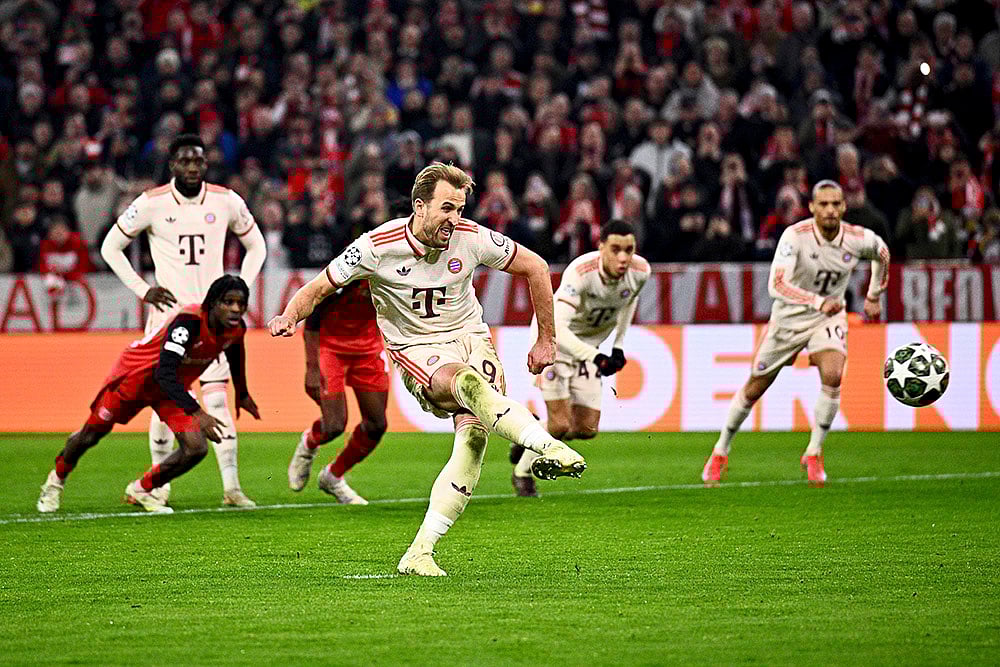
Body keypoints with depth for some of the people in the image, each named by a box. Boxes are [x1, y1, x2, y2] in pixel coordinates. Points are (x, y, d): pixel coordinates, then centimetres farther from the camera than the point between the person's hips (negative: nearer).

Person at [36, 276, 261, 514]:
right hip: (136, 375, -6)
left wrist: (242, 395, 24)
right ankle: (57, 480, 41)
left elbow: (235, 352, 10)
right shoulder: (188, 322, -39)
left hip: (172, 388, 6)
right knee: (91, 435, 11)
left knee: (196, 449, -12)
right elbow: (164, 374, -45)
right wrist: (197, 414, -52)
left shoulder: (236, 329, -17)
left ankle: (140, 490, 11)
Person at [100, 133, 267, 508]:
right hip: (169, 310, -1)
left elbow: (256, 246, 17)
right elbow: (110, 247, 5)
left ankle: (231, 487, -5)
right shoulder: (151, 204, -5)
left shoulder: (226, 202, 1)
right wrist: (142, 290, -2)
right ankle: (160, 484, 13)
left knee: (217, 400, -6)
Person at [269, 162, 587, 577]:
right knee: (466, 382, -39)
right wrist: (289, 317, -23)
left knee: (474, 435, -23)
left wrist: (547, 339, 8)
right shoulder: (378, 246, -13)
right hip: (417, 351, -2)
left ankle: (421, 552, -20)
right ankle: (547, 447, -43)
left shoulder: (471, 239, -8)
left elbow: (535, 268, 5)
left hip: (470, 337, 2)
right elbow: (319, 287, -2)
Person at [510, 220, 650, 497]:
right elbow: (556, 329, -43)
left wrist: (619, 345, 6)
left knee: (587, 429, 0)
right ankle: (522, 473, 16)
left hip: (589, 346, 6)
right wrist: (596, 357, -52)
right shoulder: (580, 272, -35)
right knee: (561, 425, -11)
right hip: (554, 339, -6)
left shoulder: (640, 271, -17)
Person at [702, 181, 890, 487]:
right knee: (755, 388, 7)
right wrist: (817, 301, -47)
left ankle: (814, 453, -6)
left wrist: (874, 296, 15)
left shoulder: (858, 238, -15)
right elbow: (777, 285, -36)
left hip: (830, 316, 2)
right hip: (789, 316, -2)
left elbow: (882, 253, 11)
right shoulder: (795, 236, -26)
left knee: (832, 376, -25)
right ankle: (720, 453, 28)